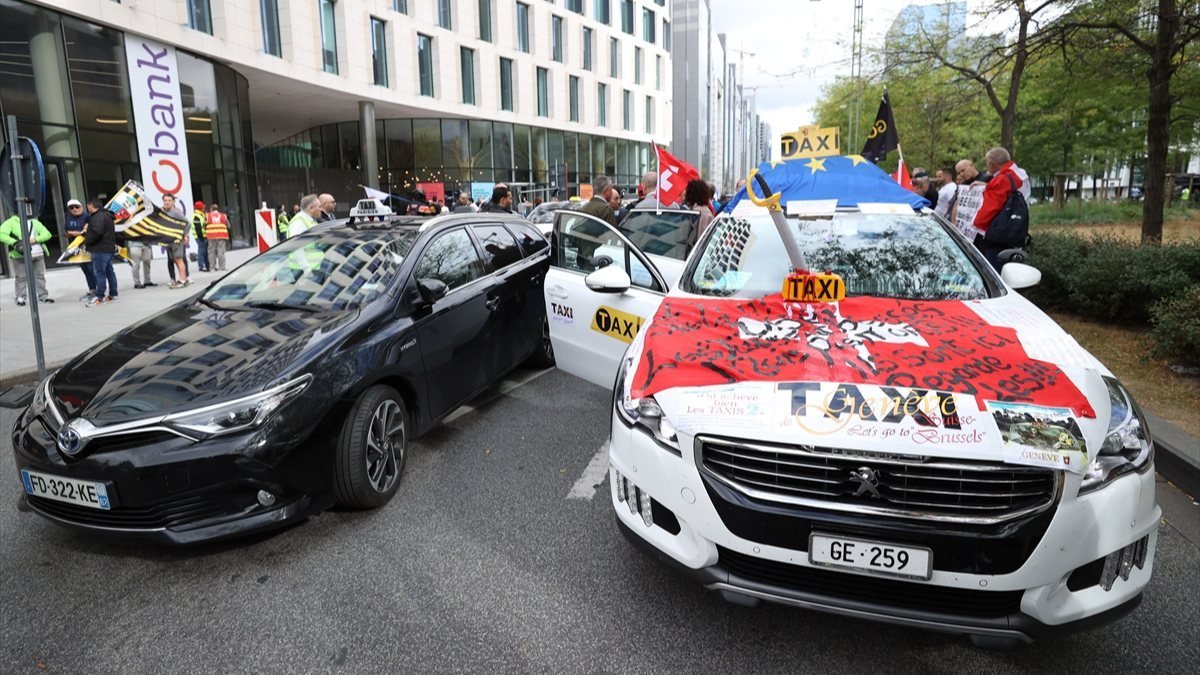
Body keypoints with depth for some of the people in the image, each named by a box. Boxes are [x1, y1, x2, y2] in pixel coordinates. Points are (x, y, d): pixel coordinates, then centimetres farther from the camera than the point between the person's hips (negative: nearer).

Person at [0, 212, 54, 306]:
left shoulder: (35, 222, 17)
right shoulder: (11, 222, 3)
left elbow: (47, 234, 8)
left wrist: (35, 239, -10)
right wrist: (14, 242, -21)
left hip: (38, 253, 4)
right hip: (20, 255, -4)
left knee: (39, 275, 9)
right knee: (21, 276, -2)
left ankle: (43, 295, 16)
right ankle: (20, 297, 3)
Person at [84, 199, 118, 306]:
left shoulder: (98, 217, -14)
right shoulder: (106, 216, 18)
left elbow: (97, 232, -26)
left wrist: (87, 241, -11)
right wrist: (86, 234, 19)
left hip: (100, 250, -10)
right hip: (109, 248, 10)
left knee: (99, 272, -8)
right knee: (109, 271, 11)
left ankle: (100, 297, -8)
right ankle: (112, 295, 14)